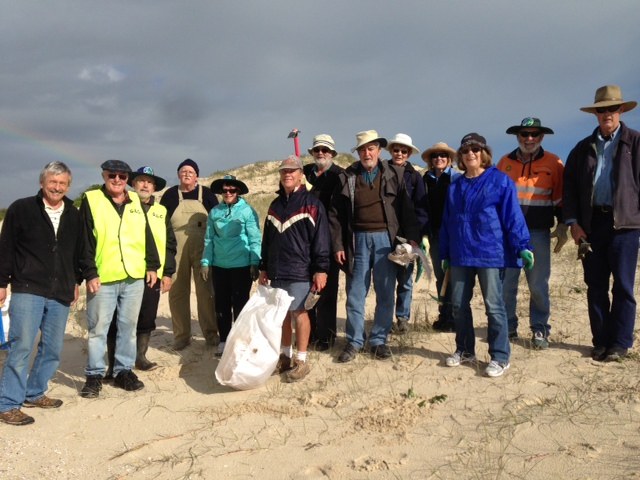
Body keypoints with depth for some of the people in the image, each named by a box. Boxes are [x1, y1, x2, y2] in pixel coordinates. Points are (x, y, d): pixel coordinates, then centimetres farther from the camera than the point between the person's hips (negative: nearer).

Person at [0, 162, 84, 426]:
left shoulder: (74, 215, 9)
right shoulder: (21, 209, -2)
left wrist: (76, 281, 17)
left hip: (60, 294, 5)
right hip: (27, 290, -5)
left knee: (53, 348, 10)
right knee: (22, 346, -7)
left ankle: (34, 393, 26)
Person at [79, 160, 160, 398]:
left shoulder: (135, 201, 12)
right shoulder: (91, 200, -1)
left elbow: (147, 235, 15)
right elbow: (84, 240, -6)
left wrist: (152, 265, 9)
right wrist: (90, 273, -11)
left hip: (134, 277, 4)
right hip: (103, 278, -4)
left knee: (128, 326, 11)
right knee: (98, 328, 3)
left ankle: (124, 371, 22)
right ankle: (94, 374, 15)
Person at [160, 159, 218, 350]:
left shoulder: (206, 194, 6)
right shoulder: (170, 195, 9)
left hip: (203, 250, -1)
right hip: (176, 252, 1)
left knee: (206, 291, -1)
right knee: (177, 293, 3)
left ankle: (211, 333, 8)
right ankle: (181, 335, 11)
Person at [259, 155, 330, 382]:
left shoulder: (311, 203, -5)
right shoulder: (275, 205, 16)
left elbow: (320, 238, -10)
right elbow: (267, 239, 20)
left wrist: (320, 269, -15)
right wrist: (264, 268, 18)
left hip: (299, 271, -6)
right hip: (276, 271, 6)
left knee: (297, 312, -3)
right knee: (282, 312, 12)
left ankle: (301, 361, 7)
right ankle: (285, 356, 23)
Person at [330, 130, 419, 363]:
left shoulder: (394, 175, 4)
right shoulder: (347, 177, 5)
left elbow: (406, 209, 2)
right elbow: (336, 214, 4)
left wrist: (412, 237, -7)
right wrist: (338, 246, -1)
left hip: (386, 239, 0)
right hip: (359, 240, 1)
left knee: (385, 294, 6)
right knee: (355, 295, 5)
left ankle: (379, 340, 19)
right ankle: (354, 341, 16)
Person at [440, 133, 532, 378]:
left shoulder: (500, 181, -2)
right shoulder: (455, 186, 14)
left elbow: (512, 216, -7)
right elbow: (447, 222, 16)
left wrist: (522, 246, -13)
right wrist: (445, 254, 16)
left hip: (490, 254, -5)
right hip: (460, 255, 6)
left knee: (494, 305, -2)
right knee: (458, 304, 10)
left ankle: (500, 357, 8)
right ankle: (465, 350, 25)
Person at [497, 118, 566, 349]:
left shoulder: (554, 164, 2)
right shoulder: (505, 162, 9)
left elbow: (561, 199, 6)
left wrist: (562, 227, -1)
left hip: (538, 233, -2)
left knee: (538, 285, 1)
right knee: (505, 283, 5)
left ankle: (540, 330, 12)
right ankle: (508, 327, 18)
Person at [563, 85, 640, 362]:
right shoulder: (584, 148, 13)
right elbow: (569, 186, 10)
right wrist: (573, 222, 1)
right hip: (591, 223, 3)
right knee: (595, 285, 7)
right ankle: (601, 340, 17)